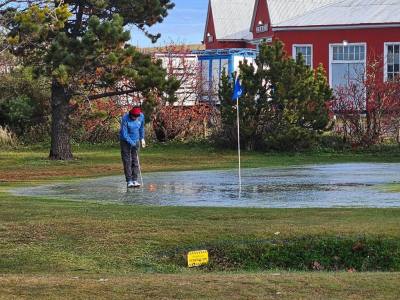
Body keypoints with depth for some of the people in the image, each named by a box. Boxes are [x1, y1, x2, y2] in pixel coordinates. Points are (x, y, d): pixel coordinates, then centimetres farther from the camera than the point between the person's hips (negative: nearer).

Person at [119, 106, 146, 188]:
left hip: (136, 140, 4)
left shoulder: (141, 116, -9)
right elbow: (124, 134, -22)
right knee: (127, 161, -4)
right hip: (125, 141, -4)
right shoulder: (125, 118, -23)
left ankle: (135, 180, 4)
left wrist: (142, 138, 13)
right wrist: (132, 143, -23)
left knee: (135, 160, 2)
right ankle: (129, 181, -3)